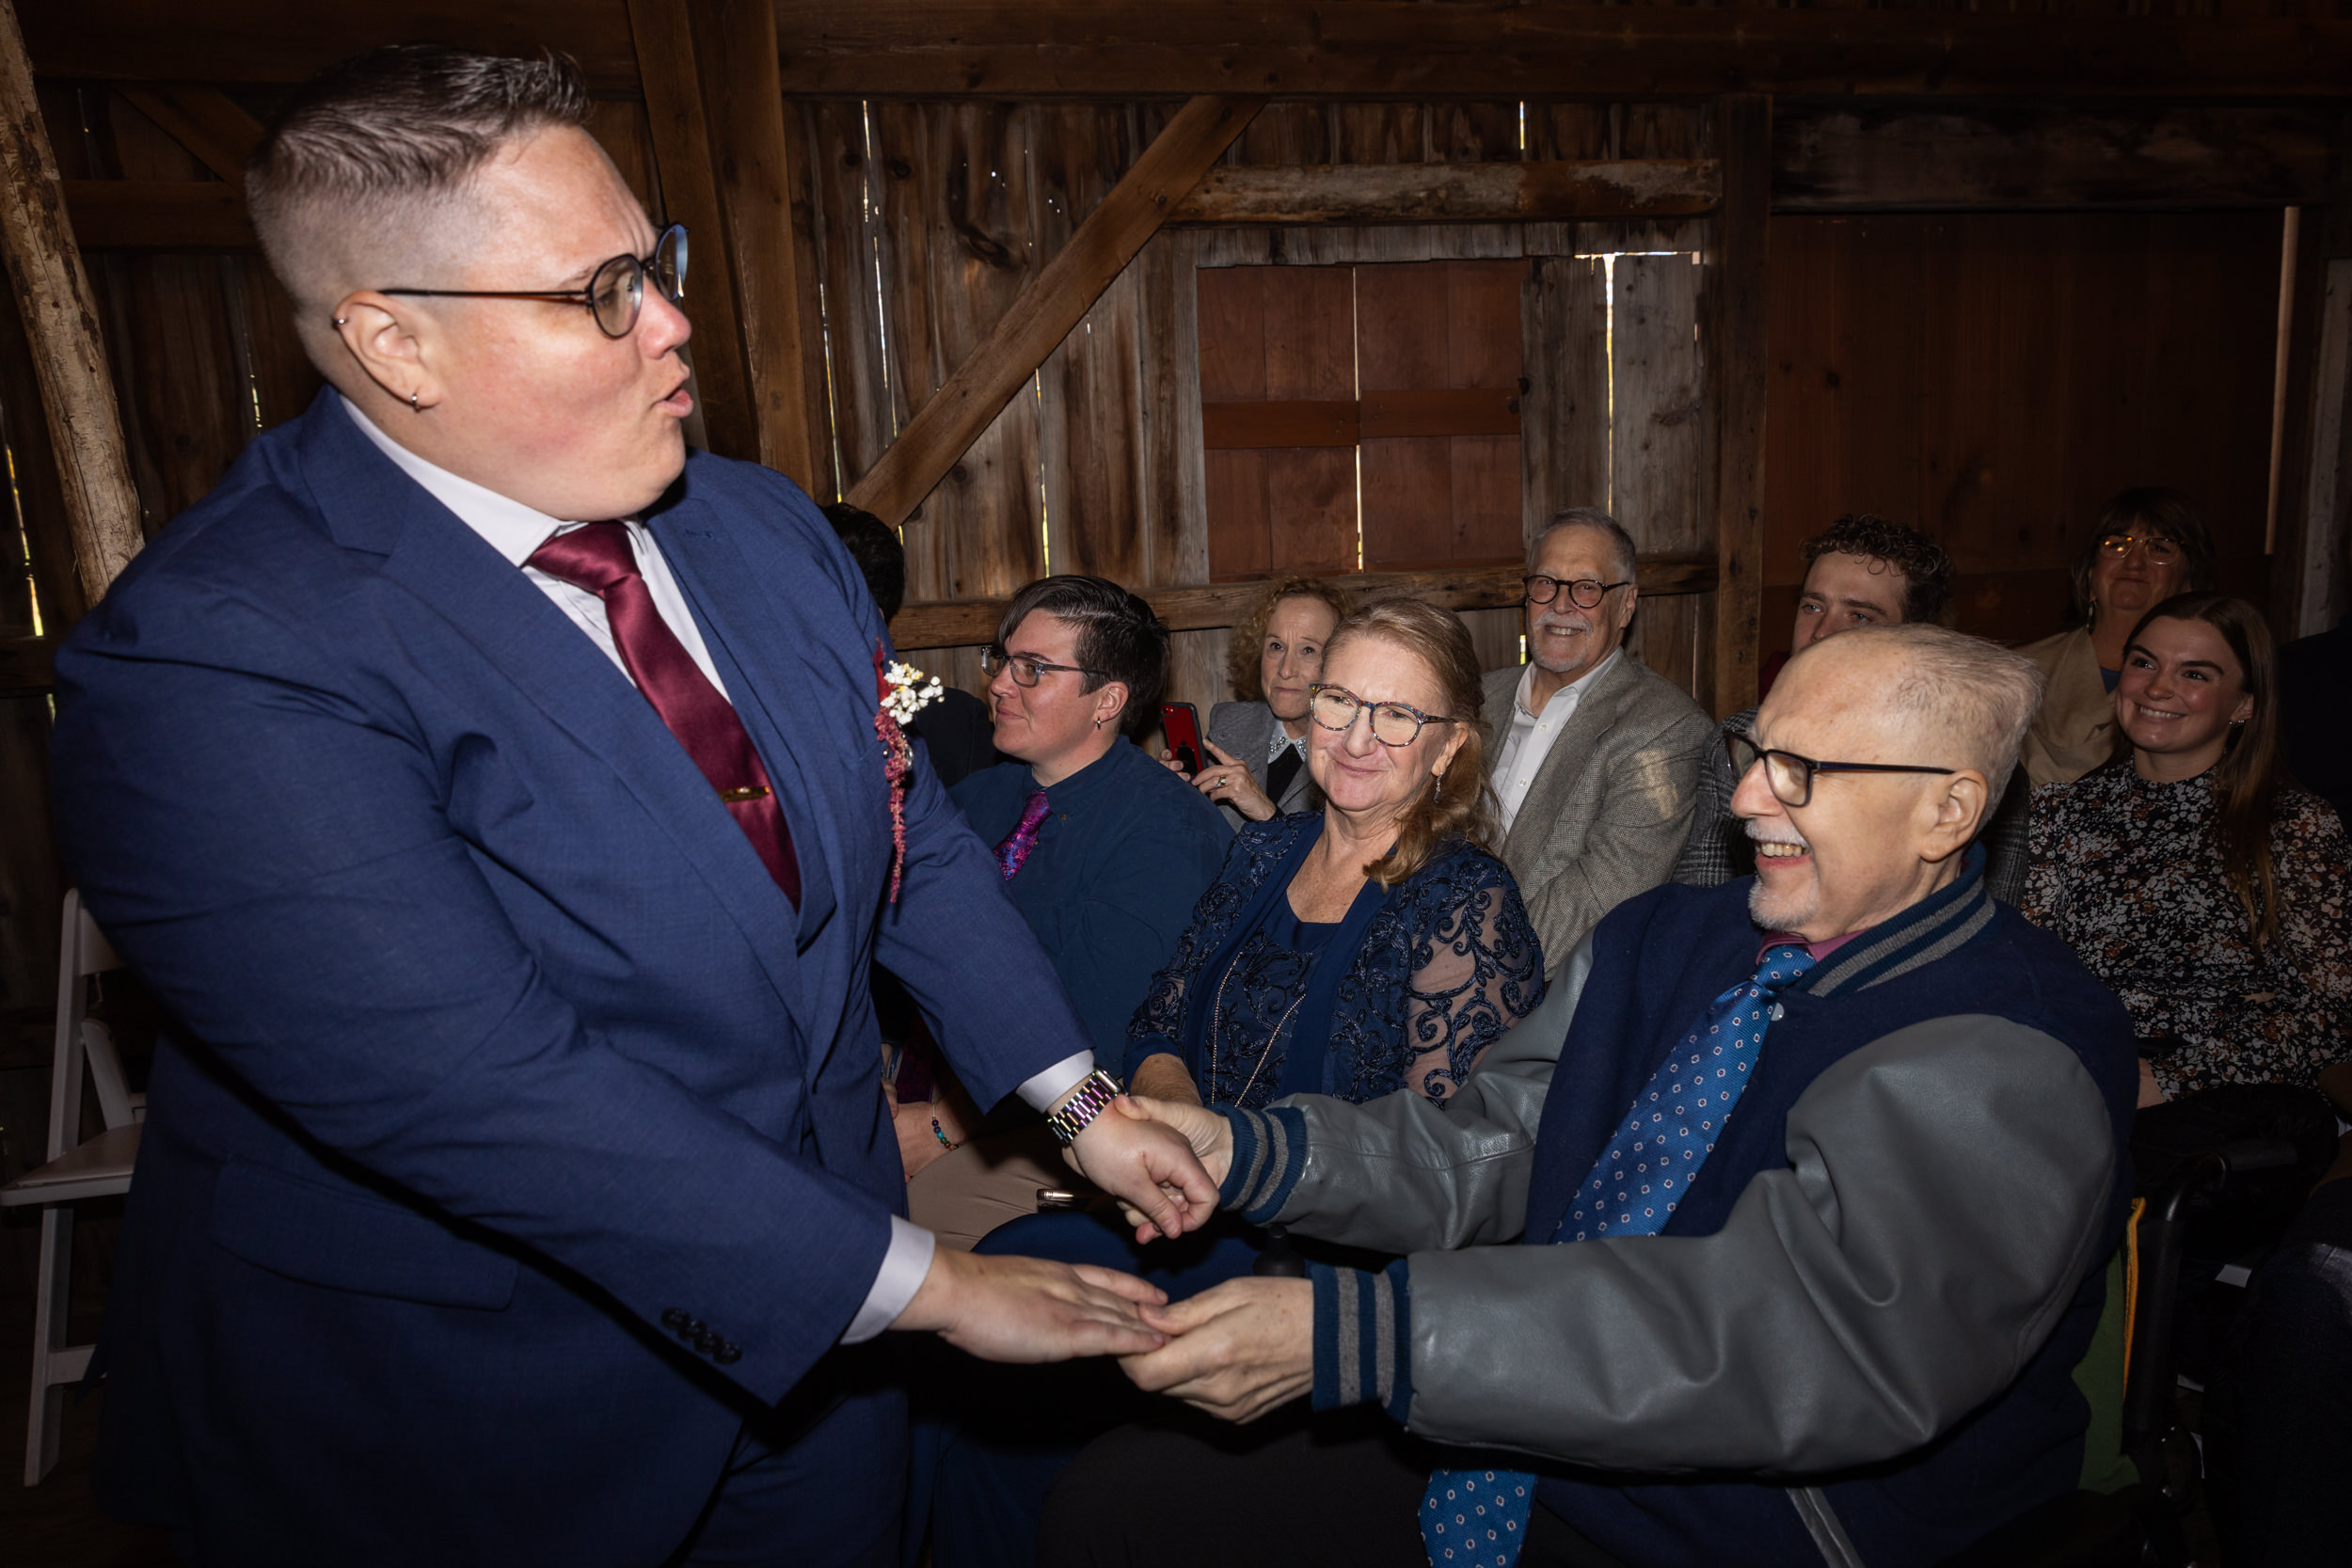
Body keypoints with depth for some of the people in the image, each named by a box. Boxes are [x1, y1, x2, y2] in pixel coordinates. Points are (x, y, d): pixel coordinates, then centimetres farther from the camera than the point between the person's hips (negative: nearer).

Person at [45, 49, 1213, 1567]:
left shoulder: (763, 527, -2)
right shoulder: (212, 660, -24)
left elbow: (912, 839, 4)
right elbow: (480, 1095, -30)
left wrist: (1080, 1100, 0)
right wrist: (921, 1282, -25)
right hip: (464, 1429, -5)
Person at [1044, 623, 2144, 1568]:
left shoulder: (2013, 1059, -18)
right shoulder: (1664, 938, 7)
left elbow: (1803, 1330, -30)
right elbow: (1490, 1152, 6)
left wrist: (1347, 1336, -36)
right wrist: (1242, 1151, -11)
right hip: (1504, 1461, 6)